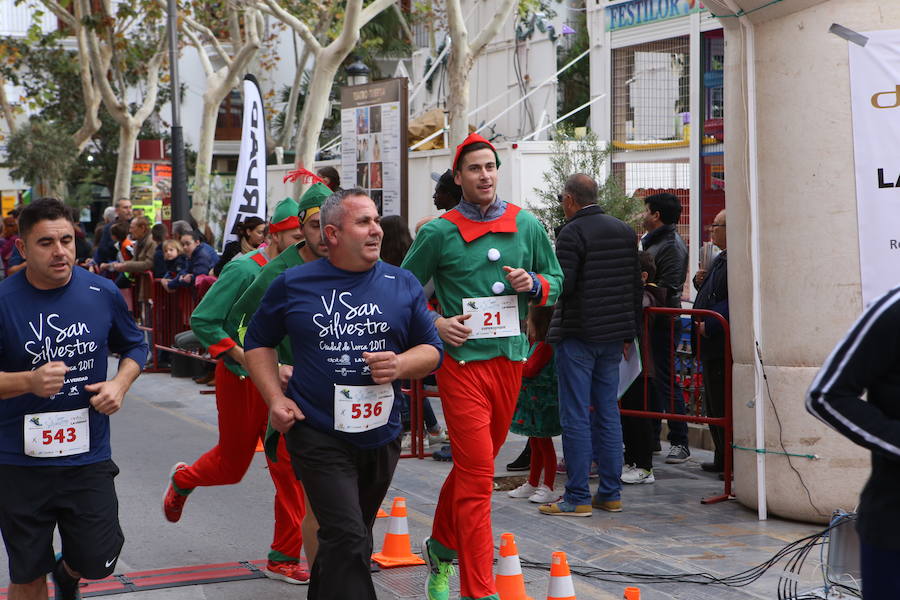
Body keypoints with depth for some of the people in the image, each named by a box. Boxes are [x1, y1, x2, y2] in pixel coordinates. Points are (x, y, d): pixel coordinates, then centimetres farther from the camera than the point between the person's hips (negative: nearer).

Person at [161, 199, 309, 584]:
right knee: (232, 464, 11)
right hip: (241, 379, -5)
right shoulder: (243, 270, -15)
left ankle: (284, 559, 5)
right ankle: (183, 479, 46)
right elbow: (202, 321, -16)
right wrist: (242, 355, -21)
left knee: (289, 466, -3)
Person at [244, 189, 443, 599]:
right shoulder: (293, 285, -1)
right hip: (319, 435, -4)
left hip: (381, 436, 4)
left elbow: (432, 350, 8)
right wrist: (275, 398, -4)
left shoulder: (403, 285, 4)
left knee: (347, 541, 20)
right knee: (348, 541, -16)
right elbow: (258, 342, 10)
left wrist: (400, 365, -14)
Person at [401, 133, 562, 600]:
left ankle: (441, 548, 41)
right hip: (462, 362, -4)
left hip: (510, 359, 4)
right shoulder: (438, 233, -3)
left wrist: (533, 283, -5)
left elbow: (556, 279, 16)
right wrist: (434, 323, -9)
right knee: (477, 474, -9)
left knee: (472, 464, 18)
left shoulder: (527, 226, 8)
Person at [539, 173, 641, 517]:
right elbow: (636, 286, 14)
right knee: (608, 414, 11)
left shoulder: (572, 233, -12)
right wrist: (628, 334, 19)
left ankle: (577, 498, -1)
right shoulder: (624, 231, 11)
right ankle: (611, 494, 14)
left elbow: (562, 285, -20)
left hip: (578, 336, -7)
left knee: (575, 417, -3)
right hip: (613, 337, 7)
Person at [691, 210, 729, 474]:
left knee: (723, 404, -7)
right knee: (714, 404, 15)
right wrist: (701, 282, 8)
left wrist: (709, 324, -23)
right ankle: (722, 459, 22)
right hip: (711, 343, 11)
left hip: (722, 344, -11)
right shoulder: (720, 259, 17)